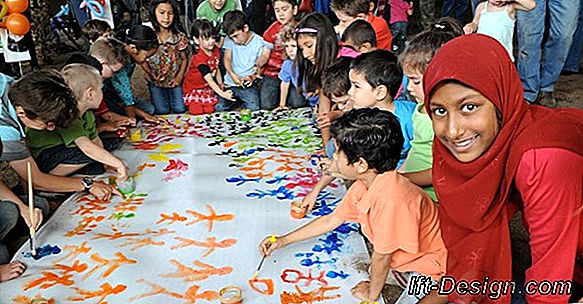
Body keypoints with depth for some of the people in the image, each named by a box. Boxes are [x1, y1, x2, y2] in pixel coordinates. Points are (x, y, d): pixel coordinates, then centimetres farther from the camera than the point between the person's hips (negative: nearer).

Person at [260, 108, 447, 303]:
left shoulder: (389, 198, -37)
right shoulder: (363, 185, -7)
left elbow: (382, 257, -22)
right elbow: (331, 221, 9)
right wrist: (283, 241, 13)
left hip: (428, 269, -8)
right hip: (405, 259, 9)